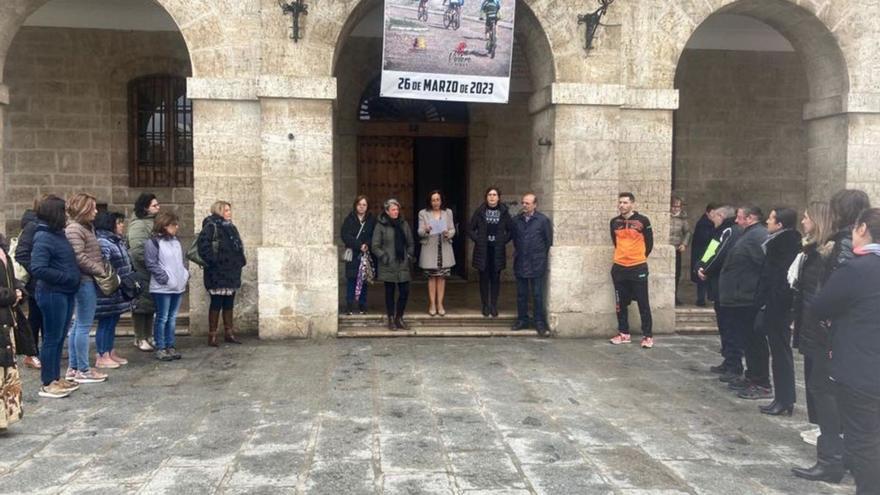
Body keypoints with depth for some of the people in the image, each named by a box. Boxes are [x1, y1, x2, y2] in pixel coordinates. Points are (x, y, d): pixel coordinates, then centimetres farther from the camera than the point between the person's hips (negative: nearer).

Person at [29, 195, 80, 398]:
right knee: (52, 338, 0)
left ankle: (56, 378, 26)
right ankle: (47, 383, 10)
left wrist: (73, 278, 5)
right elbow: (38, 269, -23)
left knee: (60, 337, 15)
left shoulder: (58, 234, 10)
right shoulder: (43, 238, -16)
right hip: (53, 294, -9)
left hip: (66, 293, 9)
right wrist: (66, 277, -19)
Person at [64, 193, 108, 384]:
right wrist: (102, 271, -14)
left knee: (78, 325, 14)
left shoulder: (87, 227, 17)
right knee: (84, 326, -4)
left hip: (89, 281, 10)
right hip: (85, 281, -10)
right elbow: (80, 258, -20)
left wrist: (103, 271, 8)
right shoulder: (74, 229, -13)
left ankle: (73, 368, 21)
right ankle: (83, 371, 3)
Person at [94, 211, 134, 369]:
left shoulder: (118, 241, 15)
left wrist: (132, 278, 12)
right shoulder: (102, 243, -16)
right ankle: (102, 357, 4)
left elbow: (126, 264, 21)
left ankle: (111, 352, 23)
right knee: (106, 322, -3)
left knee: (113, 322, 15)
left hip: (118, 292, 9)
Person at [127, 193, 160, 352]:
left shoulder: (154, 222, 12)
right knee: (141, 304, 0)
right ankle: (139, 339, 8)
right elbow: (138, 250, -22)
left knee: (151, 303, 12)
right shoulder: (138, 225, -14)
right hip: (141, 270, -8)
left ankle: (148, 337, 21)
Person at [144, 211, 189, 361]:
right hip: (162, 287, -7)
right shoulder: (153, 242, -9)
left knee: (172, 318, 12)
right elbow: (151, 264, -14)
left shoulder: (176, 241, 15)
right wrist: (165, 278, -17)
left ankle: (170, 346, 20)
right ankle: (160, 348, 6)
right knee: (162, 318, -2)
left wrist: (185, 274, 7)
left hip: (178, 286, 7)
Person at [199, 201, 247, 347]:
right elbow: (203, 244, -23)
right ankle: (212, 335, 5)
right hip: (218, 274, -8)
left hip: (232, 273, 8)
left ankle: (229, 333, 20)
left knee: (229, 304, 12)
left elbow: (238, 247, 24)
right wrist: (211, 261, -21)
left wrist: (241, 260, 13)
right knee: (216, 304, -3)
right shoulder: (211, 227, -11)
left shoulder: (231, 227, 15)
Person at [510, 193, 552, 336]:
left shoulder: (543, 220, -6)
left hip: (536, 264, -4)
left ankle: (540, 323, 9)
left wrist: (541, 256, 4)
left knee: (537, 294, 0)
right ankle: (522, 320, 21)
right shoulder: (516, 220, 5)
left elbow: (548, 241, 1)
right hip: (520, 263, 4)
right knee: (521, 294, 10)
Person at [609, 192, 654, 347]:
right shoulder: (614, 222, 5)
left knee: (643, 303, -1)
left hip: (638, 267, -4)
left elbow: (649, 242, 3)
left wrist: (640, 256, 9)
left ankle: (647, 335, 6)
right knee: (621, 303, 9)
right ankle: (624, 333, 20)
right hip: (619, 267, 4)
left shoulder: (642, 221, -6)